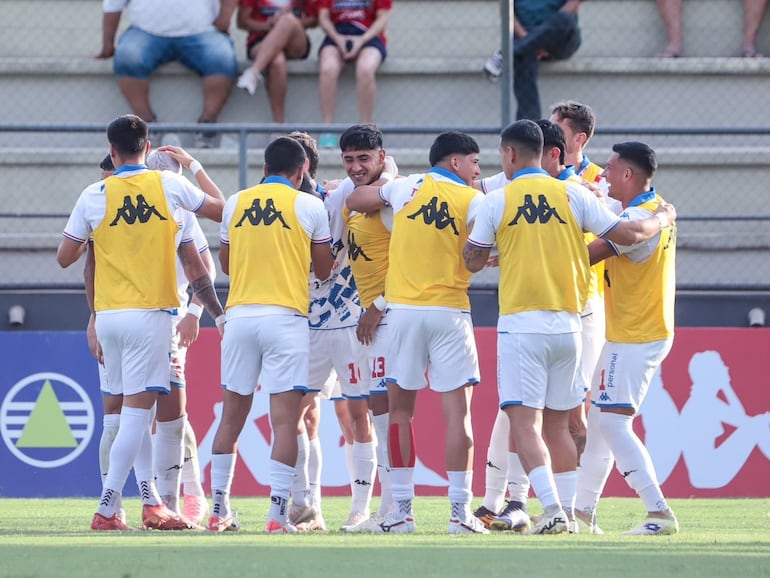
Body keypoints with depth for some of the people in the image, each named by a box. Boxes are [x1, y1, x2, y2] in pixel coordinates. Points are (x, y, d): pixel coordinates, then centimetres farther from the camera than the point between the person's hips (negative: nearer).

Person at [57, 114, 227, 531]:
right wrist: (195, 168, 26)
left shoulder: (93, 196, 0)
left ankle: (151, 503, 13)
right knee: (136, 414, -4)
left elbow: (65, 258, 6)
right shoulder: (169, 185, -3)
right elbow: (221, 210, 13)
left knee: (134, 411, 14)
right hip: (149, 312, -3)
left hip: (108, 314, 3)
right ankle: (107, 509, -10)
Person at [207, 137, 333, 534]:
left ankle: (219, 510, 14)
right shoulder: (309, 207, 1)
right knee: (285, 419, -5)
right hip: (286, 318, -3)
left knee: (231, 417, 11)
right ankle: (277, 512, -13)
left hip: (239, 314, 3)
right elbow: (323, 270, 9)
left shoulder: (235, 204, 10)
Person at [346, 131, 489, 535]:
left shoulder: (405, 187, 6)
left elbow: (353, 202, 18)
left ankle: (401, 510, 7)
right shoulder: (473, 202, -1)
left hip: (404, 310, 2)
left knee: (400, 409, 9)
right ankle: (460, 510, -5)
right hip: (450, 312, -2)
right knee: (457, 411, -1)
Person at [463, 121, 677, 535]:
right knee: (558, 426, 15)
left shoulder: (496, 201, -2)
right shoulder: (573, 194, 3)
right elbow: (628, 234, 2)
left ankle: (552, 510, -22)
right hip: (567, 324, 4)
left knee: (524, 423, -7)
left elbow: (473, 262, 4)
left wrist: (471, 232, 26)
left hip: (521, 325, -4)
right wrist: (663, 219, 21)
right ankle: (566, 512, 14)